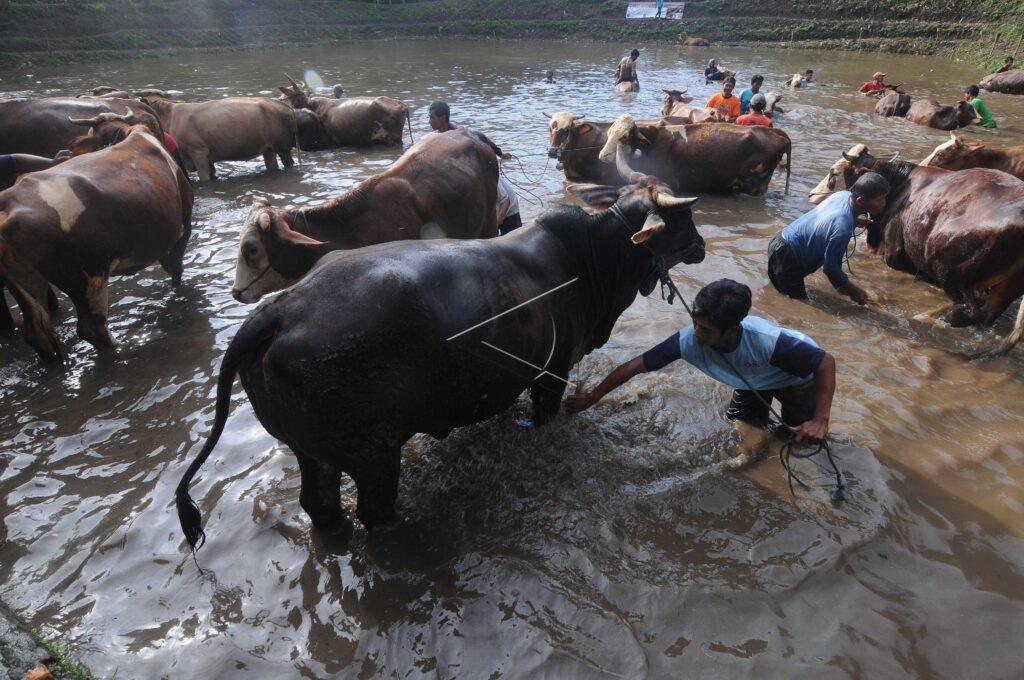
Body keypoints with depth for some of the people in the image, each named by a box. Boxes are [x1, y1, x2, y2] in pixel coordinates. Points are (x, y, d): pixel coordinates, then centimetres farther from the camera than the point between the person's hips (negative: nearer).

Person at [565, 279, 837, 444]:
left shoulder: (768, 342, -47)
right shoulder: (688, 341, -37)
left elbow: (826, 361, -34)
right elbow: (634, 365, -31)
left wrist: (821, 420, -43)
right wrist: (591, 398, -27)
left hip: (796, 378, -3)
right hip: (752, 382, 3)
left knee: (800, 440, 2)